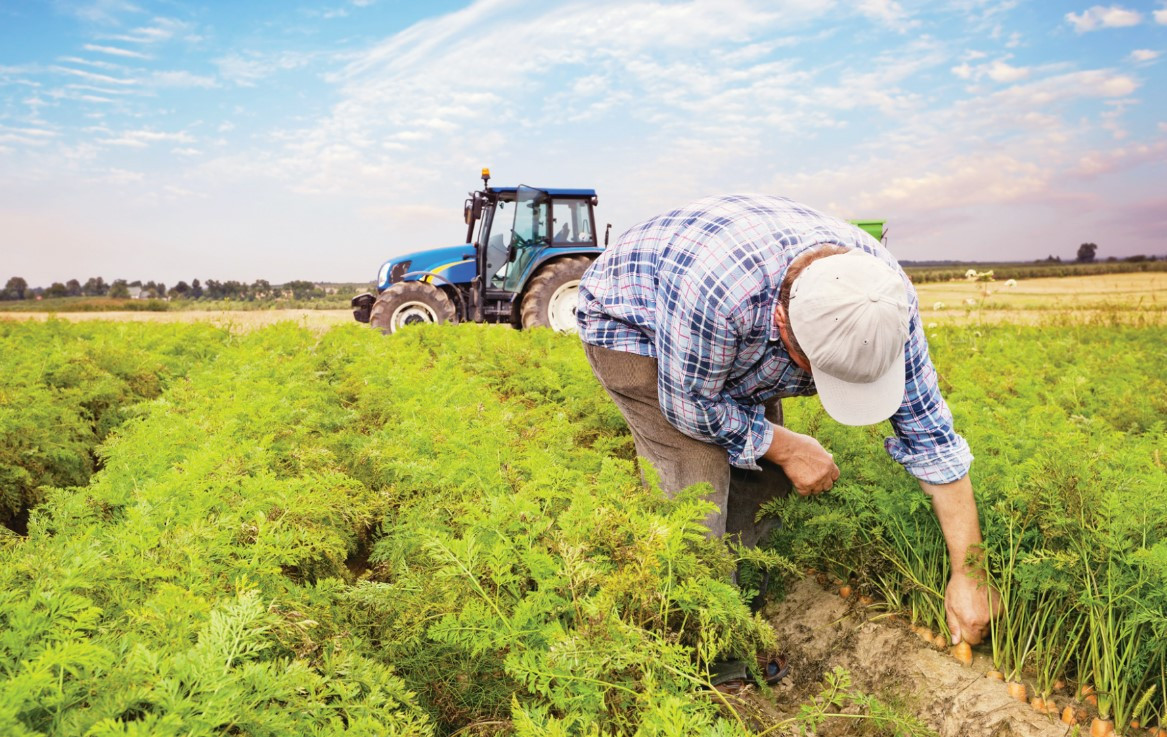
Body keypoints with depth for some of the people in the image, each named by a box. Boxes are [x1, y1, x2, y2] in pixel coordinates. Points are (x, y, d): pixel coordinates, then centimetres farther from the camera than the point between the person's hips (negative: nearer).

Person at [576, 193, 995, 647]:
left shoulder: (885, 297, -26)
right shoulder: (717, 288, -45)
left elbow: (929, 432, -17)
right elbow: (691, 404, -27)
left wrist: (967, 576, -14)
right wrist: (785, 447, -17)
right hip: (631, 323, -5)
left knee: (761, 475, -2)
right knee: (697, 477, -19)